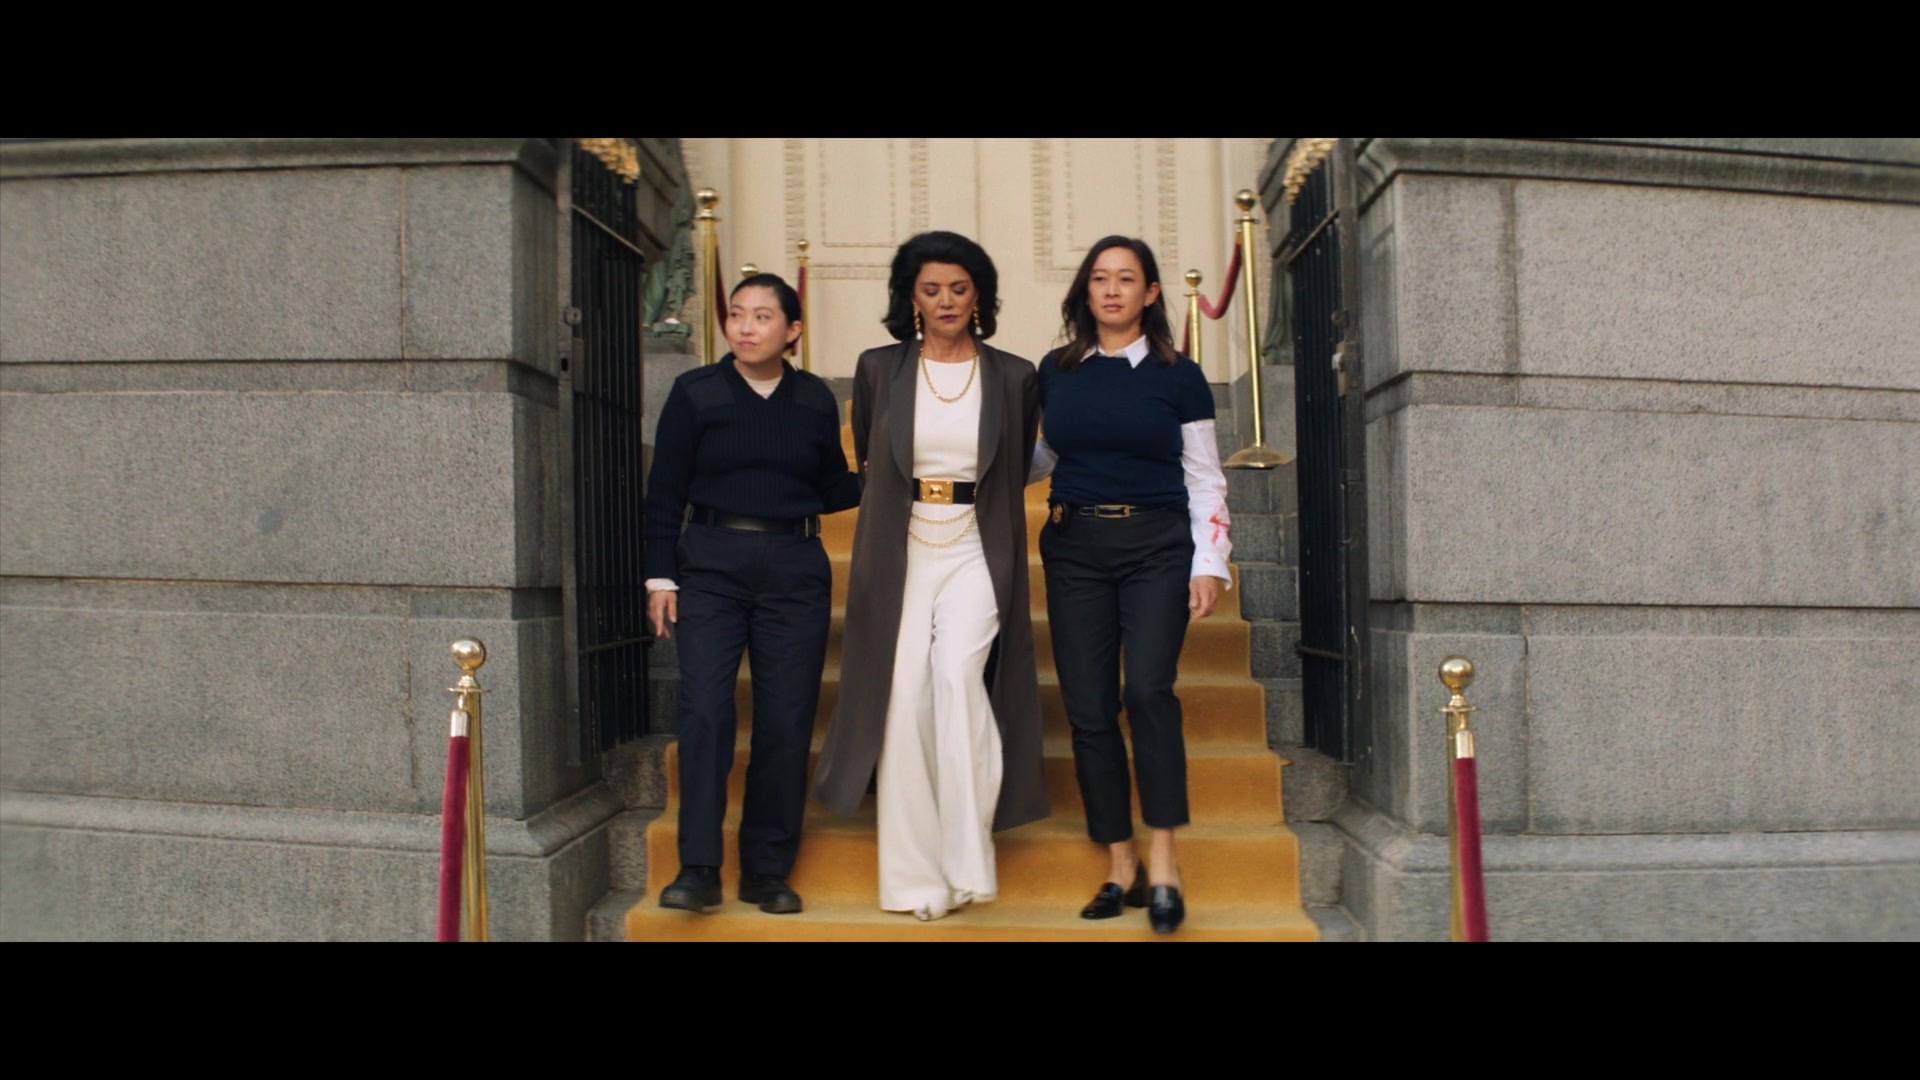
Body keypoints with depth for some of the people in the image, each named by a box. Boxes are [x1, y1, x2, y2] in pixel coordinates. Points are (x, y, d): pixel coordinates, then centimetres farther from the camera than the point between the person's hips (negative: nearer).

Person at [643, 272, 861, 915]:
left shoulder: (815, 400, 7)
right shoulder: (695, 393, 3)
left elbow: (834, 490, 14)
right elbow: (664, 492, 4)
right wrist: (660, 576, -2)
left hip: (796, 570, 2)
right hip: (711, 565, -1)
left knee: (786, 720, 1)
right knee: (704, 708, -13)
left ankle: (767, 872, 12)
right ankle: (698, 869, -6)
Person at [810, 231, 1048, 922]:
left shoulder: (1013, 377, 4)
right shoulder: (878, 370, 6)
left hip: (976, 553, -1)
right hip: (900, 554, 1)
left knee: (958, 669, -24)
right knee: (905, 700, -6)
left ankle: (967, 858, -14)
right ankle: (915, 878, 4)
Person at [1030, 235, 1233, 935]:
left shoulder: (1177, 376, 3)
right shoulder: (1056, 372, 10)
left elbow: (1205, 480, 4)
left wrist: (1210, 563, -5)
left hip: (1156, 546, -3)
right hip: (1075, 548, 3)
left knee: (1148, 690, -21)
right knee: (1088, 709, 0)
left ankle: (1163, 861, -12)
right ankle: (1121, 866, 9)